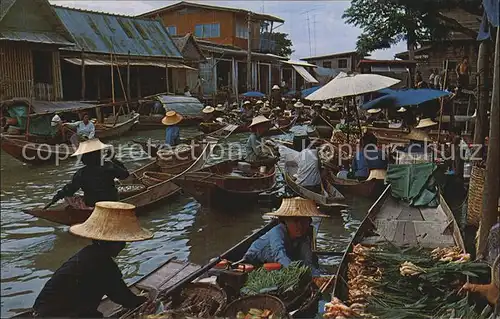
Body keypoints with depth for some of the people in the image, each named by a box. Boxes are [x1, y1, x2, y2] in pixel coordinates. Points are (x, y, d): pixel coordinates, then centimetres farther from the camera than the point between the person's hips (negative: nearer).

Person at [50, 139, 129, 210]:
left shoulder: (81, 173, -12)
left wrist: (59, 195, 14)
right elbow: (125, 174, 4)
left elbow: (70, 188, -5)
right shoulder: (110, 167, -9)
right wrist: (114, 161, 16)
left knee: (68, 197, 11)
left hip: (91, 206, -2)